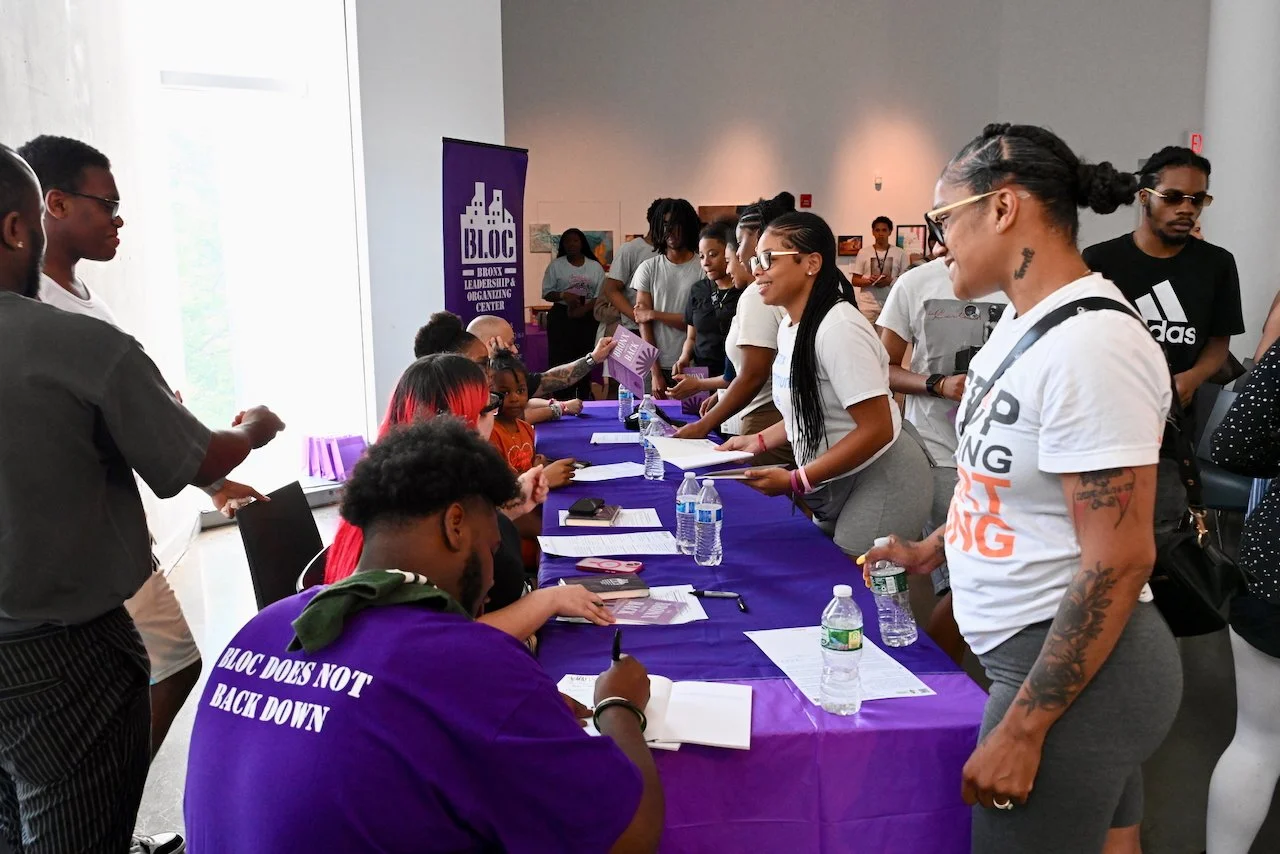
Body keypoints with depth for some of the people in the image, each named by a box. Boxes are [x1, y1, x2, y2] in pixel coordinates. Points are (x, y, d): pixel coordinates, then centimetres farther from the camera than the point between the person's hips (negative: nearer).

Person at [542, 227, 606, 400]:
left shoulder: (595, 267, 7)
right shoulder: (556, 266, 4)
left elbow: (600, 295, 1)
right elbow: (547, 293, 2)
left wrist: (584, 309, -16)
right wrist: (563, 296, -18)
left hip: (588, 318, 1)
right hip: (561, 317, -1)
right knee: (561, 360, -7)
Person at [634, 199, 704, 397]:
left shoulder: (703, 269, -3)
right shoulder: (648, 269, 5)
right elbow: (644, 324, 1)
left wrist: (654, 314, -4)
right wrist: (655, 372, -6)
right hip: (658, 366, 2)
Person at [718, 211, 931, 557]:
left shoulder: (838, 329, -23)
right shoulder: (789, 326, 5)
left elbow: (877, 430, -25)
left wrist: (795, 481, -23)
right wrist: (760, 440, 5)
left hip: (881, 483, -9)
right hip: (835, 484, 9)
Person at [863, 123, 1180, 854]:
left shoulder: (1091, 343, -24)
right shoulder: (1026, 318, 6)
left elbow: (1119, 561, -25)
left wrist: (1022, 728, -22)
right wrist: (934, 549, 24)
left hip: (1077, 669, -9)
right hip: (1048, 650, 9)